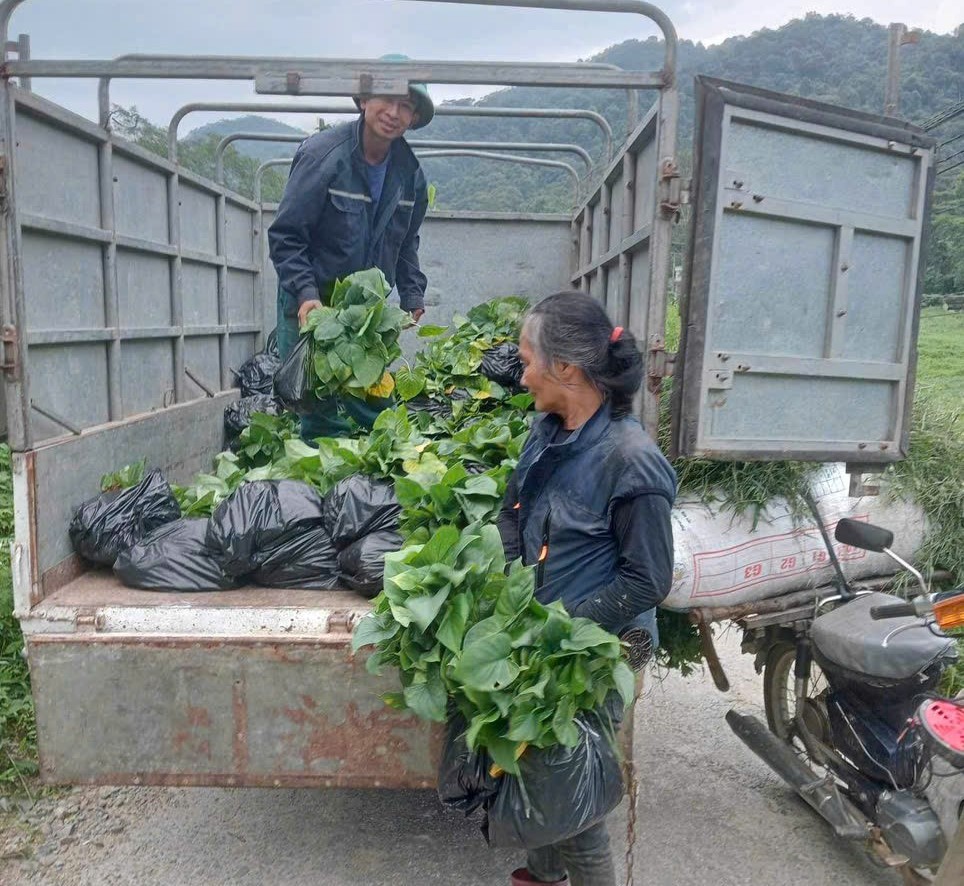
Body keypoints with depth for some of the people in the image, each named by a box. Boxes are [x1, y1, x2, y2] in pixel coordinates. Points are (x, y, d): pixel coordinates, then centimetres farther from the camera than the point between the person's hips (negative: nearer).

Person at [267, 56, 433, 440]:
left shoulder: (410, 172, 3)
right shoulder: (321, 153, -15)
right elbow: (285, 236, -14)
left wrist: (412, 296, 6)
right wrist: (305, 295, -25)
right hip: (311, 307, -5)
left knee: (378, 408, 7)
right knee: (321, 413, -2)